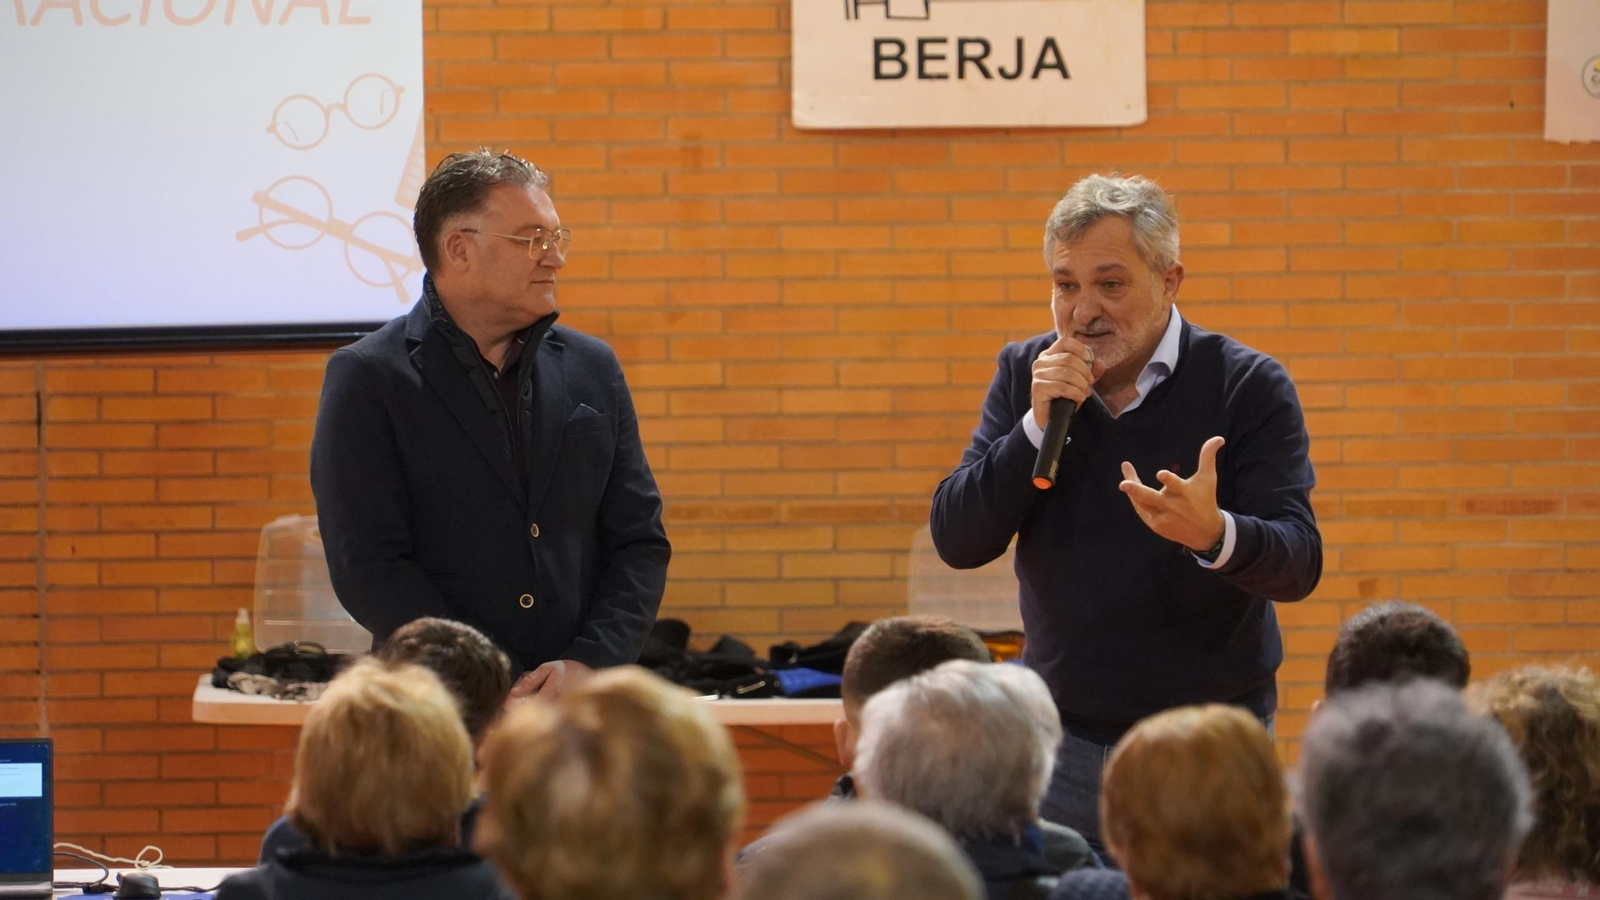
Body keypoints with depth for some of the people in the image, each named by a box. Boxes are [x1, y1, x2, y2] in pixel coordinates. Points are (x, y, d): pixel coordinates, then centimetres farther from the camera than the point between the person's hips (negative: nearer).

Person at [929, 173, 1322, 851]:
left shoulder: (1249, 386, -7)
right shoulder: (1023, 375, 4)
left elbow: (1299, 565, -15)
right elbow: (956, 541, -2)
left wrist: (1214, 534, -37)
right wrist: (1038, 425, -15)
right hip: (1064, 738, 3)